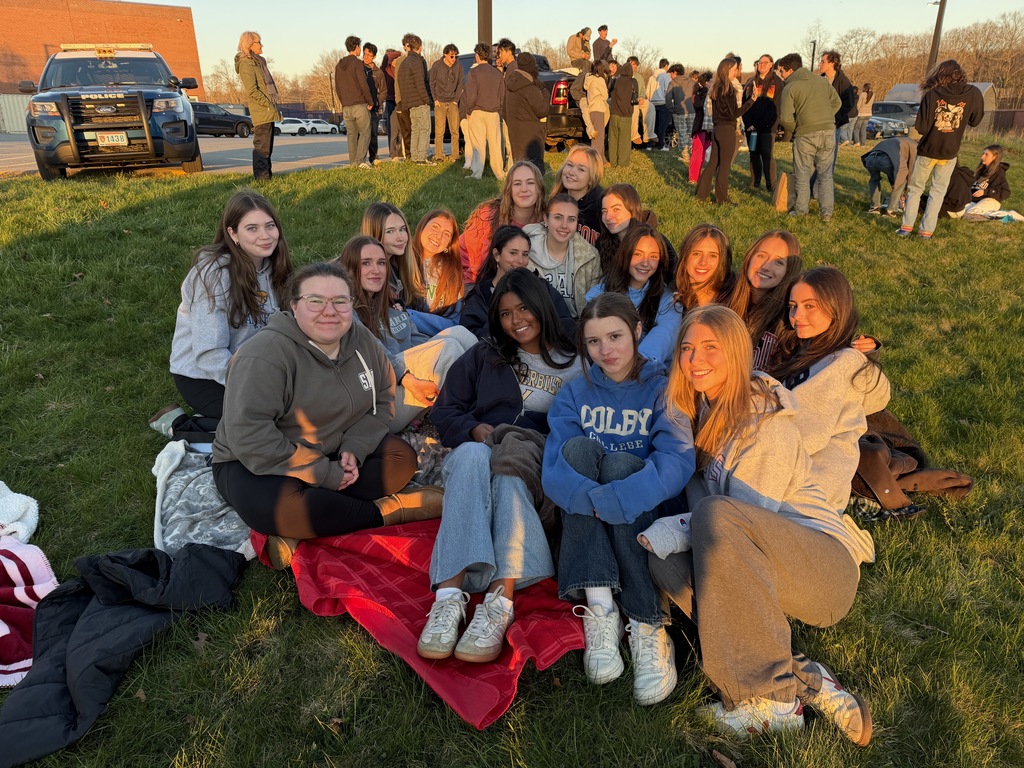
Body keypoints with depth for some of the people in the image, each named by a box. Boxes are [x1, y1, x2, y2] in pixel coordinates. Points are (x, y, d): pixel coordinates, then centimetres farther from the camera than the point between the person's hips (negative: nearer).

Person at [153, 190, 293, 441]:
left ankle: (212, 419, 10)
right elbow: (209, 353, -26)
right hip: (200, 375, -7)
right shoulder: (214, 273, -24)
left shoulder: (272, 265, -4)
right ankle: (178, 425, 1)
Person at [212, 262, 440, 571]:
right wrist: (324, 474, -26)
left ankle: (298, 535, -20)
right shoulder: (265, 355, -24)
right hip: (256, 465, -6)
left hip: (334, 453, 7)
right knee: (282, 508, -37)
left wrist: (354, 449, -15)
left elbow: (383, 400, 4)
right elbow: (248, 435, -29)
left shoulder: (363, 341, -4)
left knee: (402, 458, -12)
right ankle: (385, 511, -14)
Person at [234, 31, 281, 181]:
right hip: (261, 112, -9)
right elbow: (252, 91, -18)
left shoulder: (259, 61, 20)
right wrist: (270, 105, -18)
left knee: (267, 145, 13)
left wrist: (274, 106, 13)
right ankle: (261, 176, -8)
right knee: (262, 145, -9)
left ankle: (266, 173, 21)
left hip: (268, 112, 9)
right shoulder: (246, 64, -9)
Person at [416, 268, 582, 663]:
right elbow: (445, 412, 12)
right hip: (473, 456, 1)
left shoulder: (575, 367, 16)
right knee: (474, 453, -36)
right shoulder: (484, 356, 20)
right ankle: (449, 596, -49)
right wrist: (476, 430, -9)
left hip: (535, 467, -1)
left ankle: (499, 601, -51)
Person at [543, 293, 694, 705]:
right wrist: (592, 499, -34)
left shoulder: (662, 389, -1)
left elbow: (677, 463, -21)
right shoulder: (575, 394, 5)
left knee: (620, 461, -29)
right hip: (583, 523, 2)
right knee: (579, 447, -24)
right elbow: (553, 472, -12)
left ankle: (648, 624, -30)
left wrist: (610, 499, -35)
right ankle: (599, 606, -33)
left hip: (644, 519, -2)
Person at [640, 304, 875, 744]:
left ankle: (773, 697, -26)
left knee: (717, 518, -35)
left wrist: (667, 531, -22)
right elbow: (695, 489, 6)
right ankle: (804, 679, -20)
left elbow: (746, 515, -19)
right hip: (767, 571, 7)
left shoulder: (768, 422, -13)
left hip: (827, 564, -7)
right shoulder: (699, 412, 10)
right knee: (664, 561, -22)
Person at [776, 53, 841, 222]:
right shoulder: (822, 81, 11)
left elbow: (785, 117, -13)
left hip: (805, 135, -4)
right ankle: (827, 212, 8)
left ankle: (801, 210, 13)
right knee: (825, 174, 11)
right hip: (828, 132, 4)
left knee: (802, 175, 10)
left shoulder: (790, 88, -5)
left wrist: (795, 130, 4)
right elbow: (837, 102, 14)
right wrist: (825, 120, 18)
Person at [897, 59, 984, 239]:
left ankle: (906, 227, 8)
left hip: (928, 151, -1)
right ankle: (926, 230, 8)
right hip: (949, 153, 1)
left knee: (915, 189, 13)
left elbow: (921, 127, -13)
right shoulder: (973, 94, -7)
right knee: (938, 191, 12)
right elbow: (975, 121, 6)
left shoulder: (932, 94, -12)